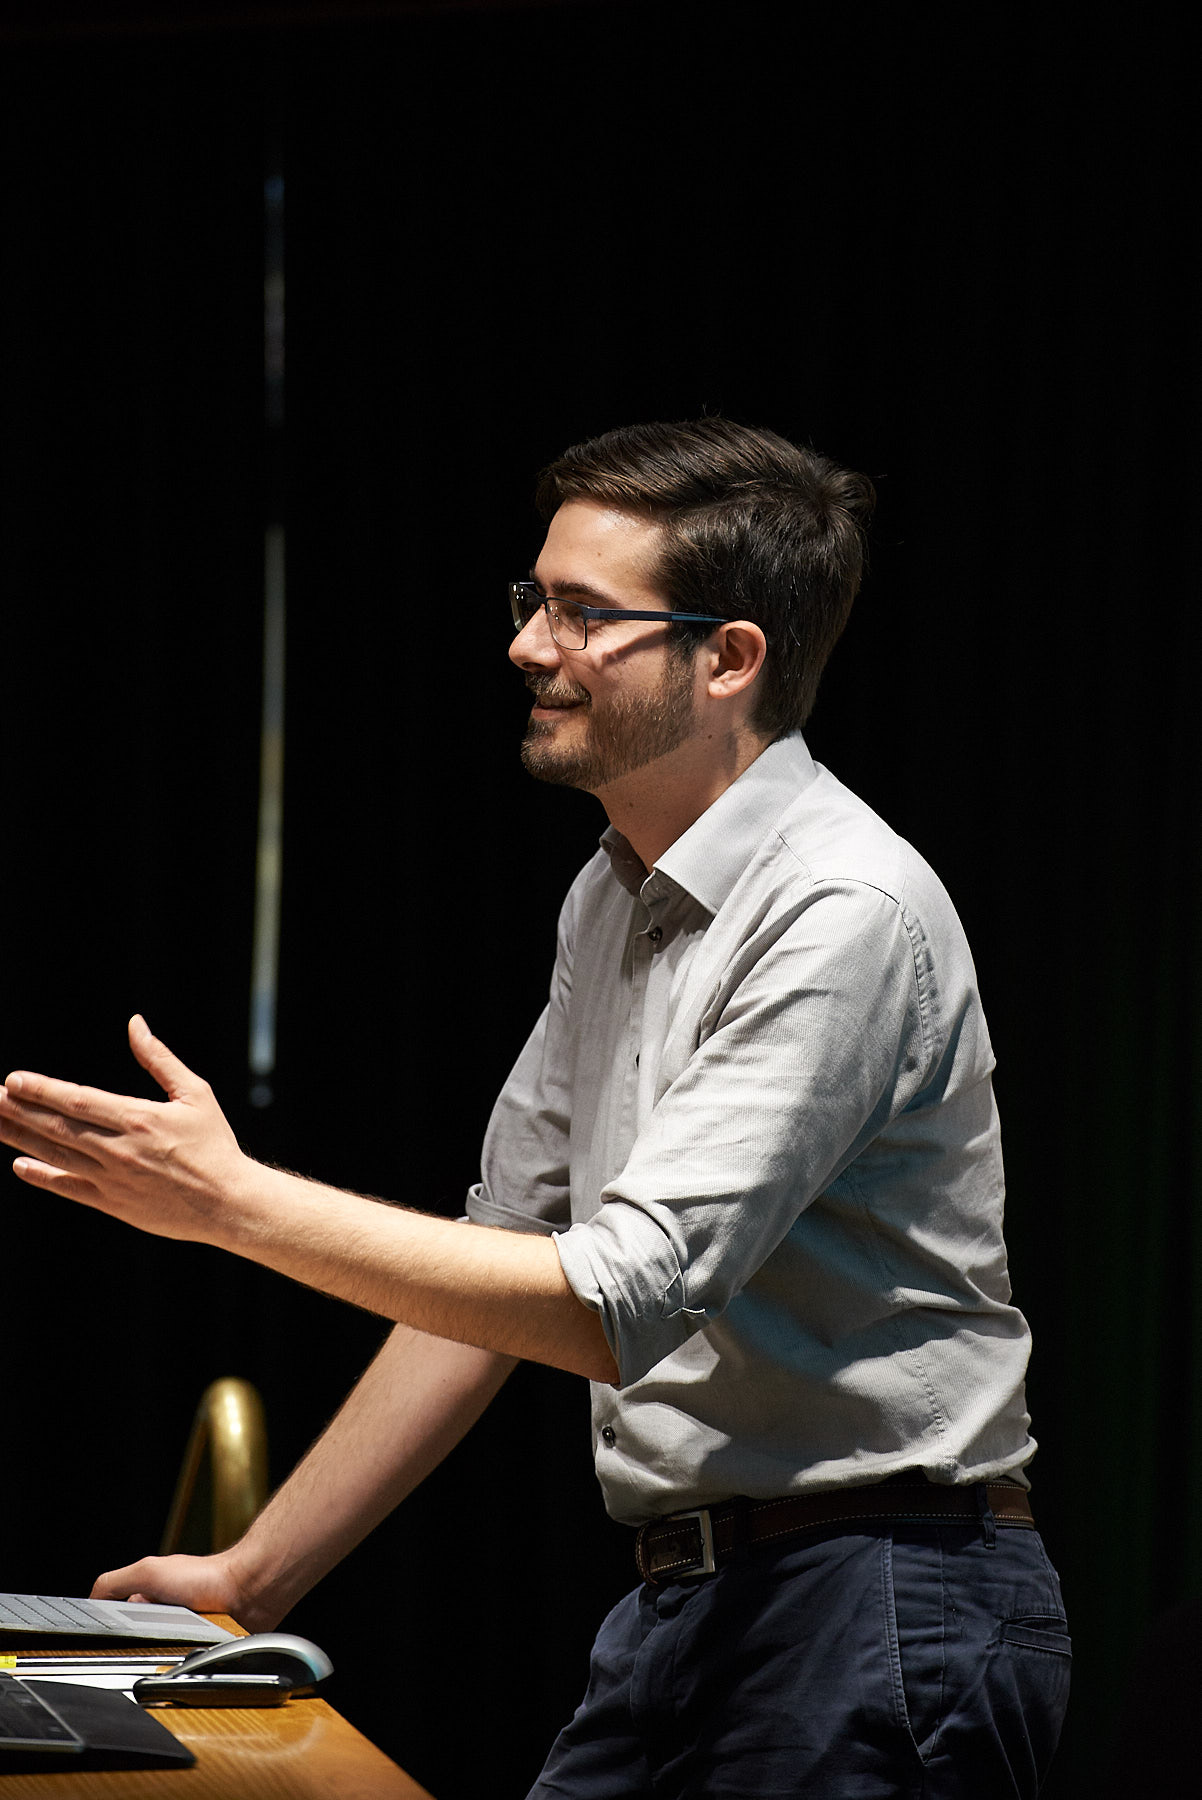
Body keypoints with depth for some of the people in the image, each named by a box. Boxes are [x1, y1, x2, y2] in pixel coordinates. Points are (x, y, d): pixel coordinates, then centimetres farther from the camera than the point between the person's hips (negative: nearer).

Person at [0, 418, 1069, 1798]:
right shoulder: (612, 899, 12)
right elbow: (500, 1259, 18)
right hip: (686, 1603, 8)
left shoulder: (845, 912, -17)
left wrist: (227, 1198, -21)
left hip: (877, 1605, -8)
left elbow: (615, 1303, -23)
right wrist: (252, 1577, 17)